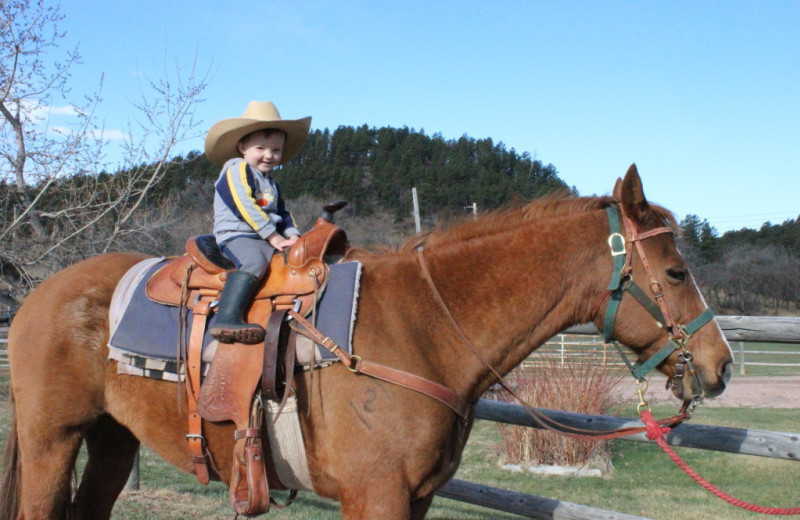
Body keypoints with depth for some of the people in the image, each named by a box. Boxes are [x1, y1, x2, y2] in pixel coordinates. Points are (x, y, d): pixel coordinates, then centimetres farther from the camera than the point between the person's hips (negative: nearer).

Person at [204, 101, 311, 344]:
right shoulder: (236, 169, -1)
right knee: (254, 261, -38)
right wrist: (274, 236, -14)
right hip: (236, 236, -9)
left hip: (267, 240, 9)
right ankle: (227, 319, -50)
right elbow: (245, 207, -13)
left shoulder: (270, 181, 26)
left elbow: (282, 214, 25)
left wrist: (292, 235, 2)